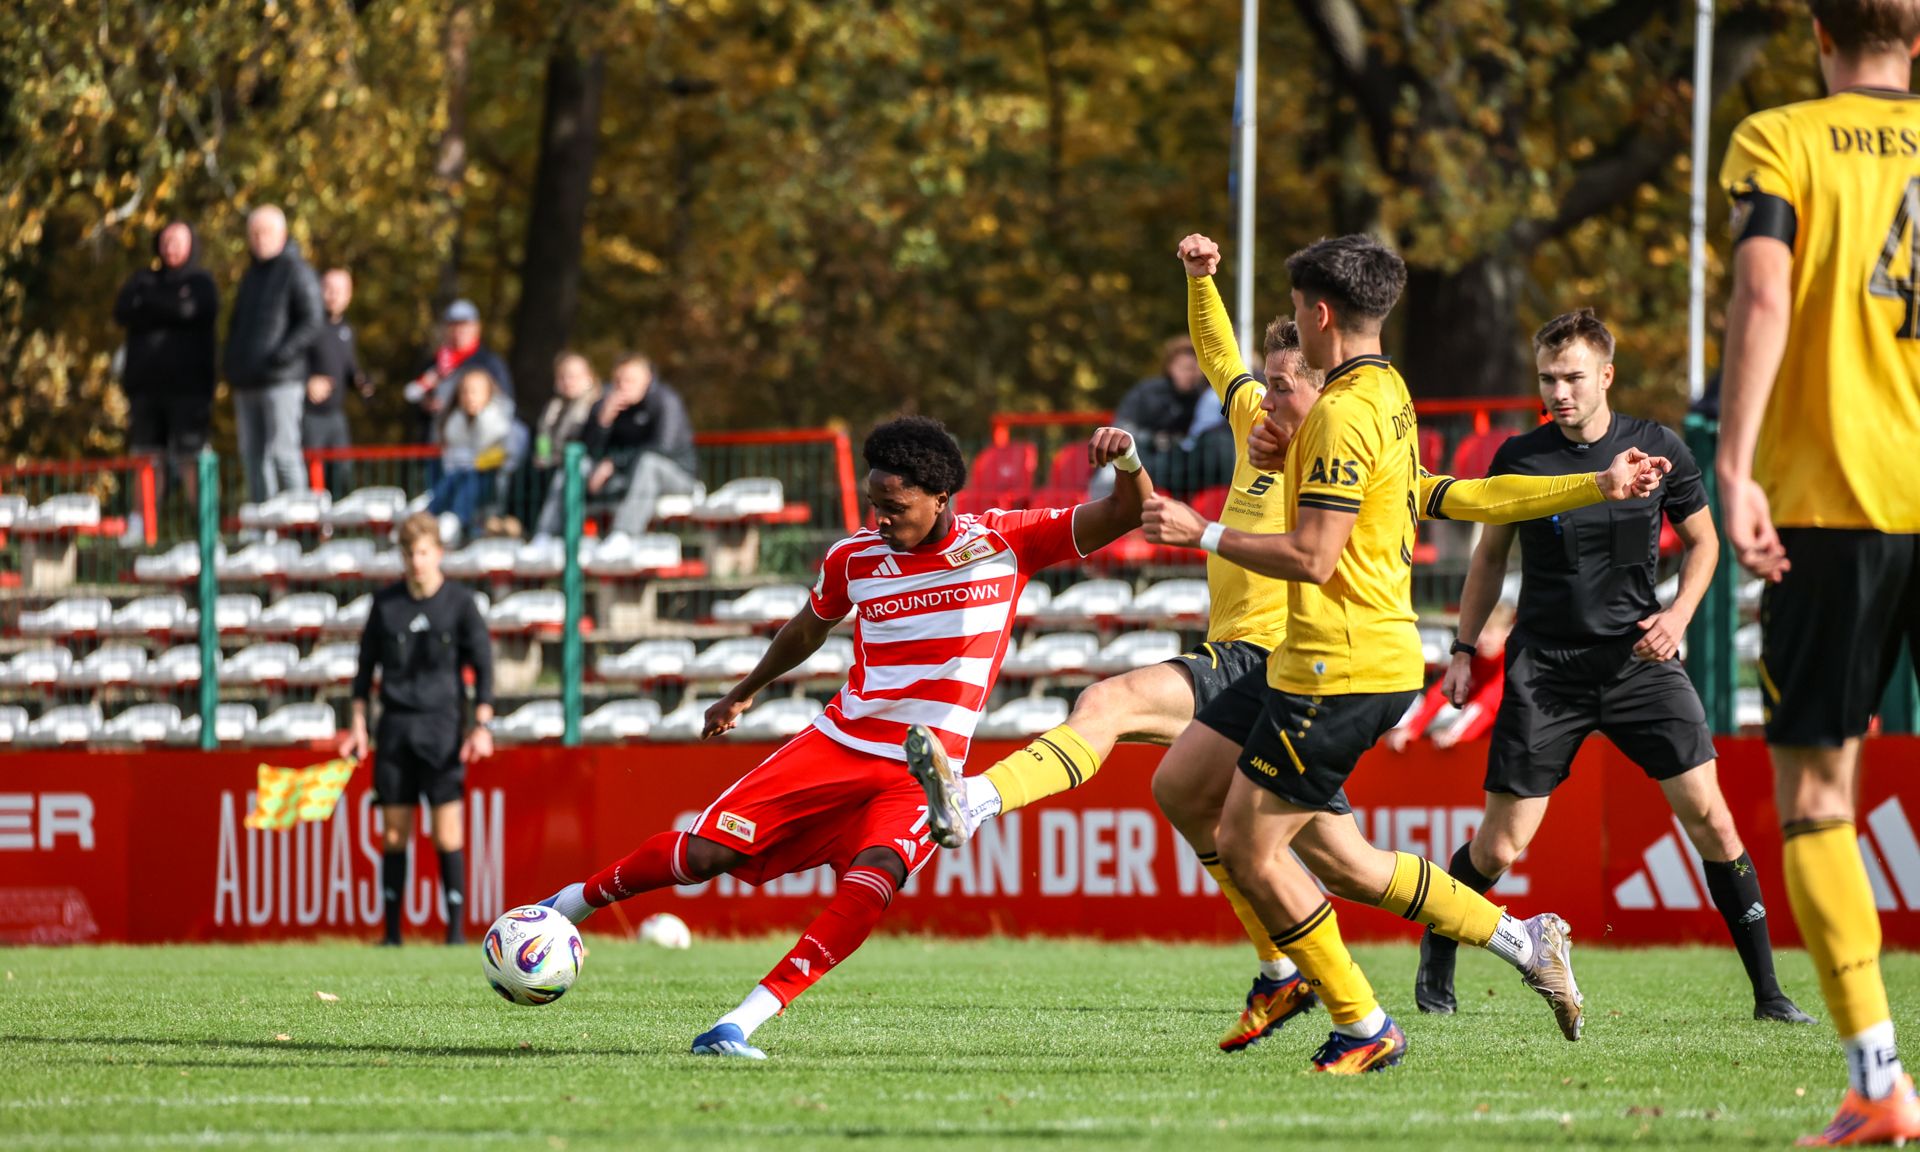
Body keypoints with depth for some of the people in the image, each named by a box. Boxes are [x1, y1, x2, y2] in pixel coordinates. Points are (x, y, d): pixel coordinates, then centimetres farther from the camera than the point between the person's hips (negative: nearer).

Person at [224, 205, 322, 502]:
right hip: (247, 384, 8)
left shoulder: (296, 272, -3)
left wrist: (281, 355, -23)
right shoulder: (250, 276, 21)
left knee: (283, 453, -11)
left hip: (281, 380, -8)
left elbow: (311, 324, -11)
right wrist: (233, 367, 17)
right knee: (253, 455, 6)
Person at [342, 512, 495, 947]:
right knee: (393, 834, 2)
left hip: (441, 728, -3)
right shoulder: (386, 602, 8)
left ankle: (456, 928, -4)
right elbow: (366, 663, 14)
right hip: (395, 727, 3)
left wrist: (482, 725, -9)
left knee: (448, 833, -8)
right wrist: (358, 727, 9)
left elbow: (483, 663, 1)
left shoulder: (459, 601, 0)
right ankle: (392, 932, 7)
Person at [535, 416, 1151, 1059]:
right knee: (705, 853, -9)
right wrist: (746, 692, 37)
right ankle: (573, 901, 19)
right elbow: (810, 627, 24)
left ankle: (741, 1025, -35)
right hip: (839, 743, 2)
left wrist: (1127, 462, -30)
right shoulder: (854, 558, 2)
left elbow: (1125, 516, -8)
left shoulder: (1007, 541, -4)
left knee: (877, 872, -33)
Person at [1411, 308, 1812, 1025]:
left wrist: (1678, 614, -4)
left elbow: (1703, 540, 13)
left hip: (1637, 658, 0)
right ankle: (1437, 957, 27)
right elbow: (1490, 556, 14)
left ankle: (1768, 993, -3)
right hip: (1545, 666, 0)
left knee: (1708, 814, -10)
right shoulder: (1519, 458, -1)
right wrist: (1464, 649, 10)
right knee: (1500, 846, -3)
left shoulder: (1658, 451, -2)